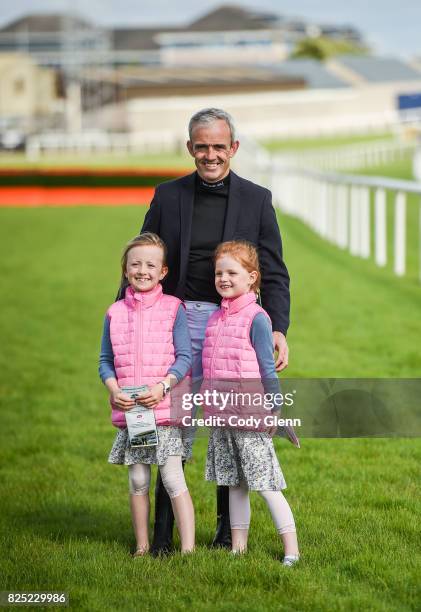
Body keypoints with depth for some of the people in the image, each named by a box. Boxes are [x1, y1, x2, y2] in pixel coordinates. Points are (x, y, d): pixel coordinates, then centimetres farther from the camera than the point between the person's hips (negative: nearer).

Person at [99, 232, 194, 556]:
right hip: (128, 410, 4)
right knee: (137, 480, 10)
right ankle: (142, 545, 20)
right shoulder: (115, 313, 7)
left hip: (164, 407, -4)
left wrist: (162, 387, -19)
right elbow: (106, 361, 11)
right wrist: (114, 390, -7)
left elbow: (185, 357, -6)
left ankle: (188, 548, -6)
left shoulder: (173, 309, -3)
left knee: (173, 479, -7)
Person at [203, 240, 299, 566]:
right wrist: (209, 408, 18)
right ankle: (238, 546, 21)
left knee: (265, 484, -5)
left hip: (250, 418, -7)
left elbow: (267, 369, -9)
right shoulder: (215, 318, 12)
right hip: (221, 418, 7)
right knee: (234, 485, 13)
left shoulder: (256, 318, -10)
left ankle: (291, 549, 0)